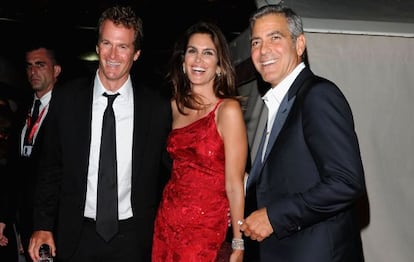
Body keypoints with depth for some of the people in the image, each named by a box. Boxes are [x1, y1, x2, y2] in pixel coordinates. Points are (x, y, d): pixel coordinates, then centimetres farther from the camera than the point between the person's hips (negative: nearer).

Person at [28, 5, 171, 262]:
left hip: (132, 238, 0)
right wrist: (43, 226, 0)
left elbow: (165, 173, 4)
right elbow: (50, 168, 2)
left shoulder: (158, 106, -6)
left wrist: (157, 230, 4)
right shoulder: (66, 98, -4)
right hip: (77, 235, 1)